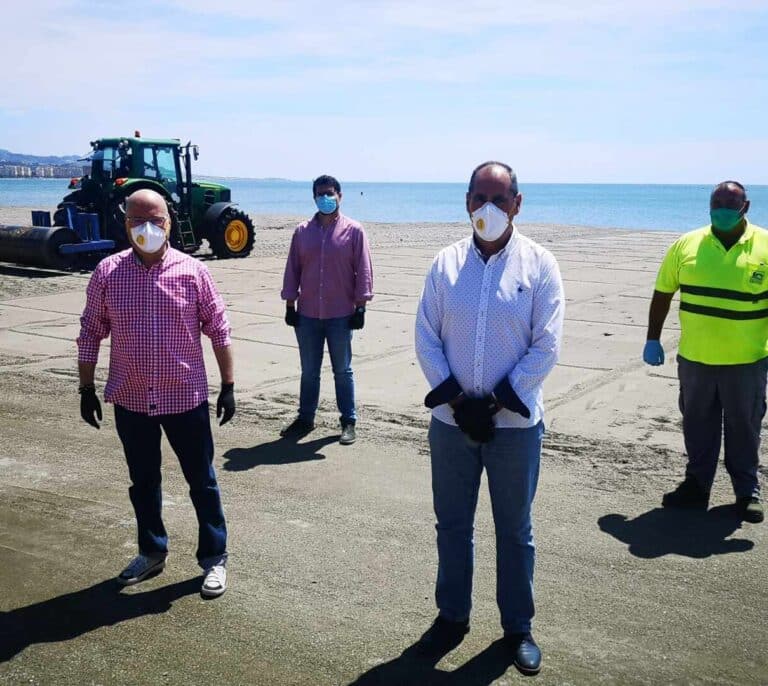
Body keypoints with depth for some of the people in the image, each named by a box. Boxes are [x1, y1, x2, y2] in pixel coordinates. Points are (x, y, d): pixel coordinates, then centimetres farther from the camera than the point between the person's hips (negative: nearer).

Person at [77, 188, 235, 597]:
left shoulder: (192, 271, -6)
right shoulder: (107, 272, -2)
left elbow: (218, 329, -1)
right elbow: (90, 333, 5)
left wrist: (228, 385, -3)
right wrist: (86, 389, 4)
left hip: (185, 397, -2)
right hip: (130, 399, 2)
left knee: (201, 480, 8)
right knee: (142, 481, 17)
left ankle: (214, 558, 23)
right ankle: (152, 552, 36)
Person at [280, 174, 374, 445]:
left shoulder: (354, 231, -3)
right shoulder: (302, 231, 5)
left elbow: (363, 271, -3)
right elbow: (292, 270, 8)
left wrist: (360, 306, -7)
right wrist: (290, 304, 5)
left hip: (341, 315, -3)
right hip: (307, 315, 3)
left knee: (343, 371, 8)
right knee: (308, 371, 13)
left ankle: (348, 421, 16)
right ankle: (305, 418, 25)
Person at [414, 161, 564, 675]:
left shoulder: (539, 265, -5)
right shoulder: (447, 263, 1)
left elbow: (546, 347, -8)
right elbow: (426, 338, 0)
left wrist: (497, 402, -13)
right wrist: (455, 400, -10)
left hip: (515, 423, -2)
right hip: (451, 420, 2)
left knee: (515, 530, 12)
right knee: (452, 525, 15)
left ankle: (518, 626, 29)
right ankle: (452, 616, 33)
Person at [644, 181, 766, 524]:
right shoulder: (686, 245, 0)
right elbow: (662, 293, 7)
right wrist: (653, 339, 6)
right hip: (694, 358, 2)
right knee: (698, 425, 14)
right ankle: (696, 485, 27)